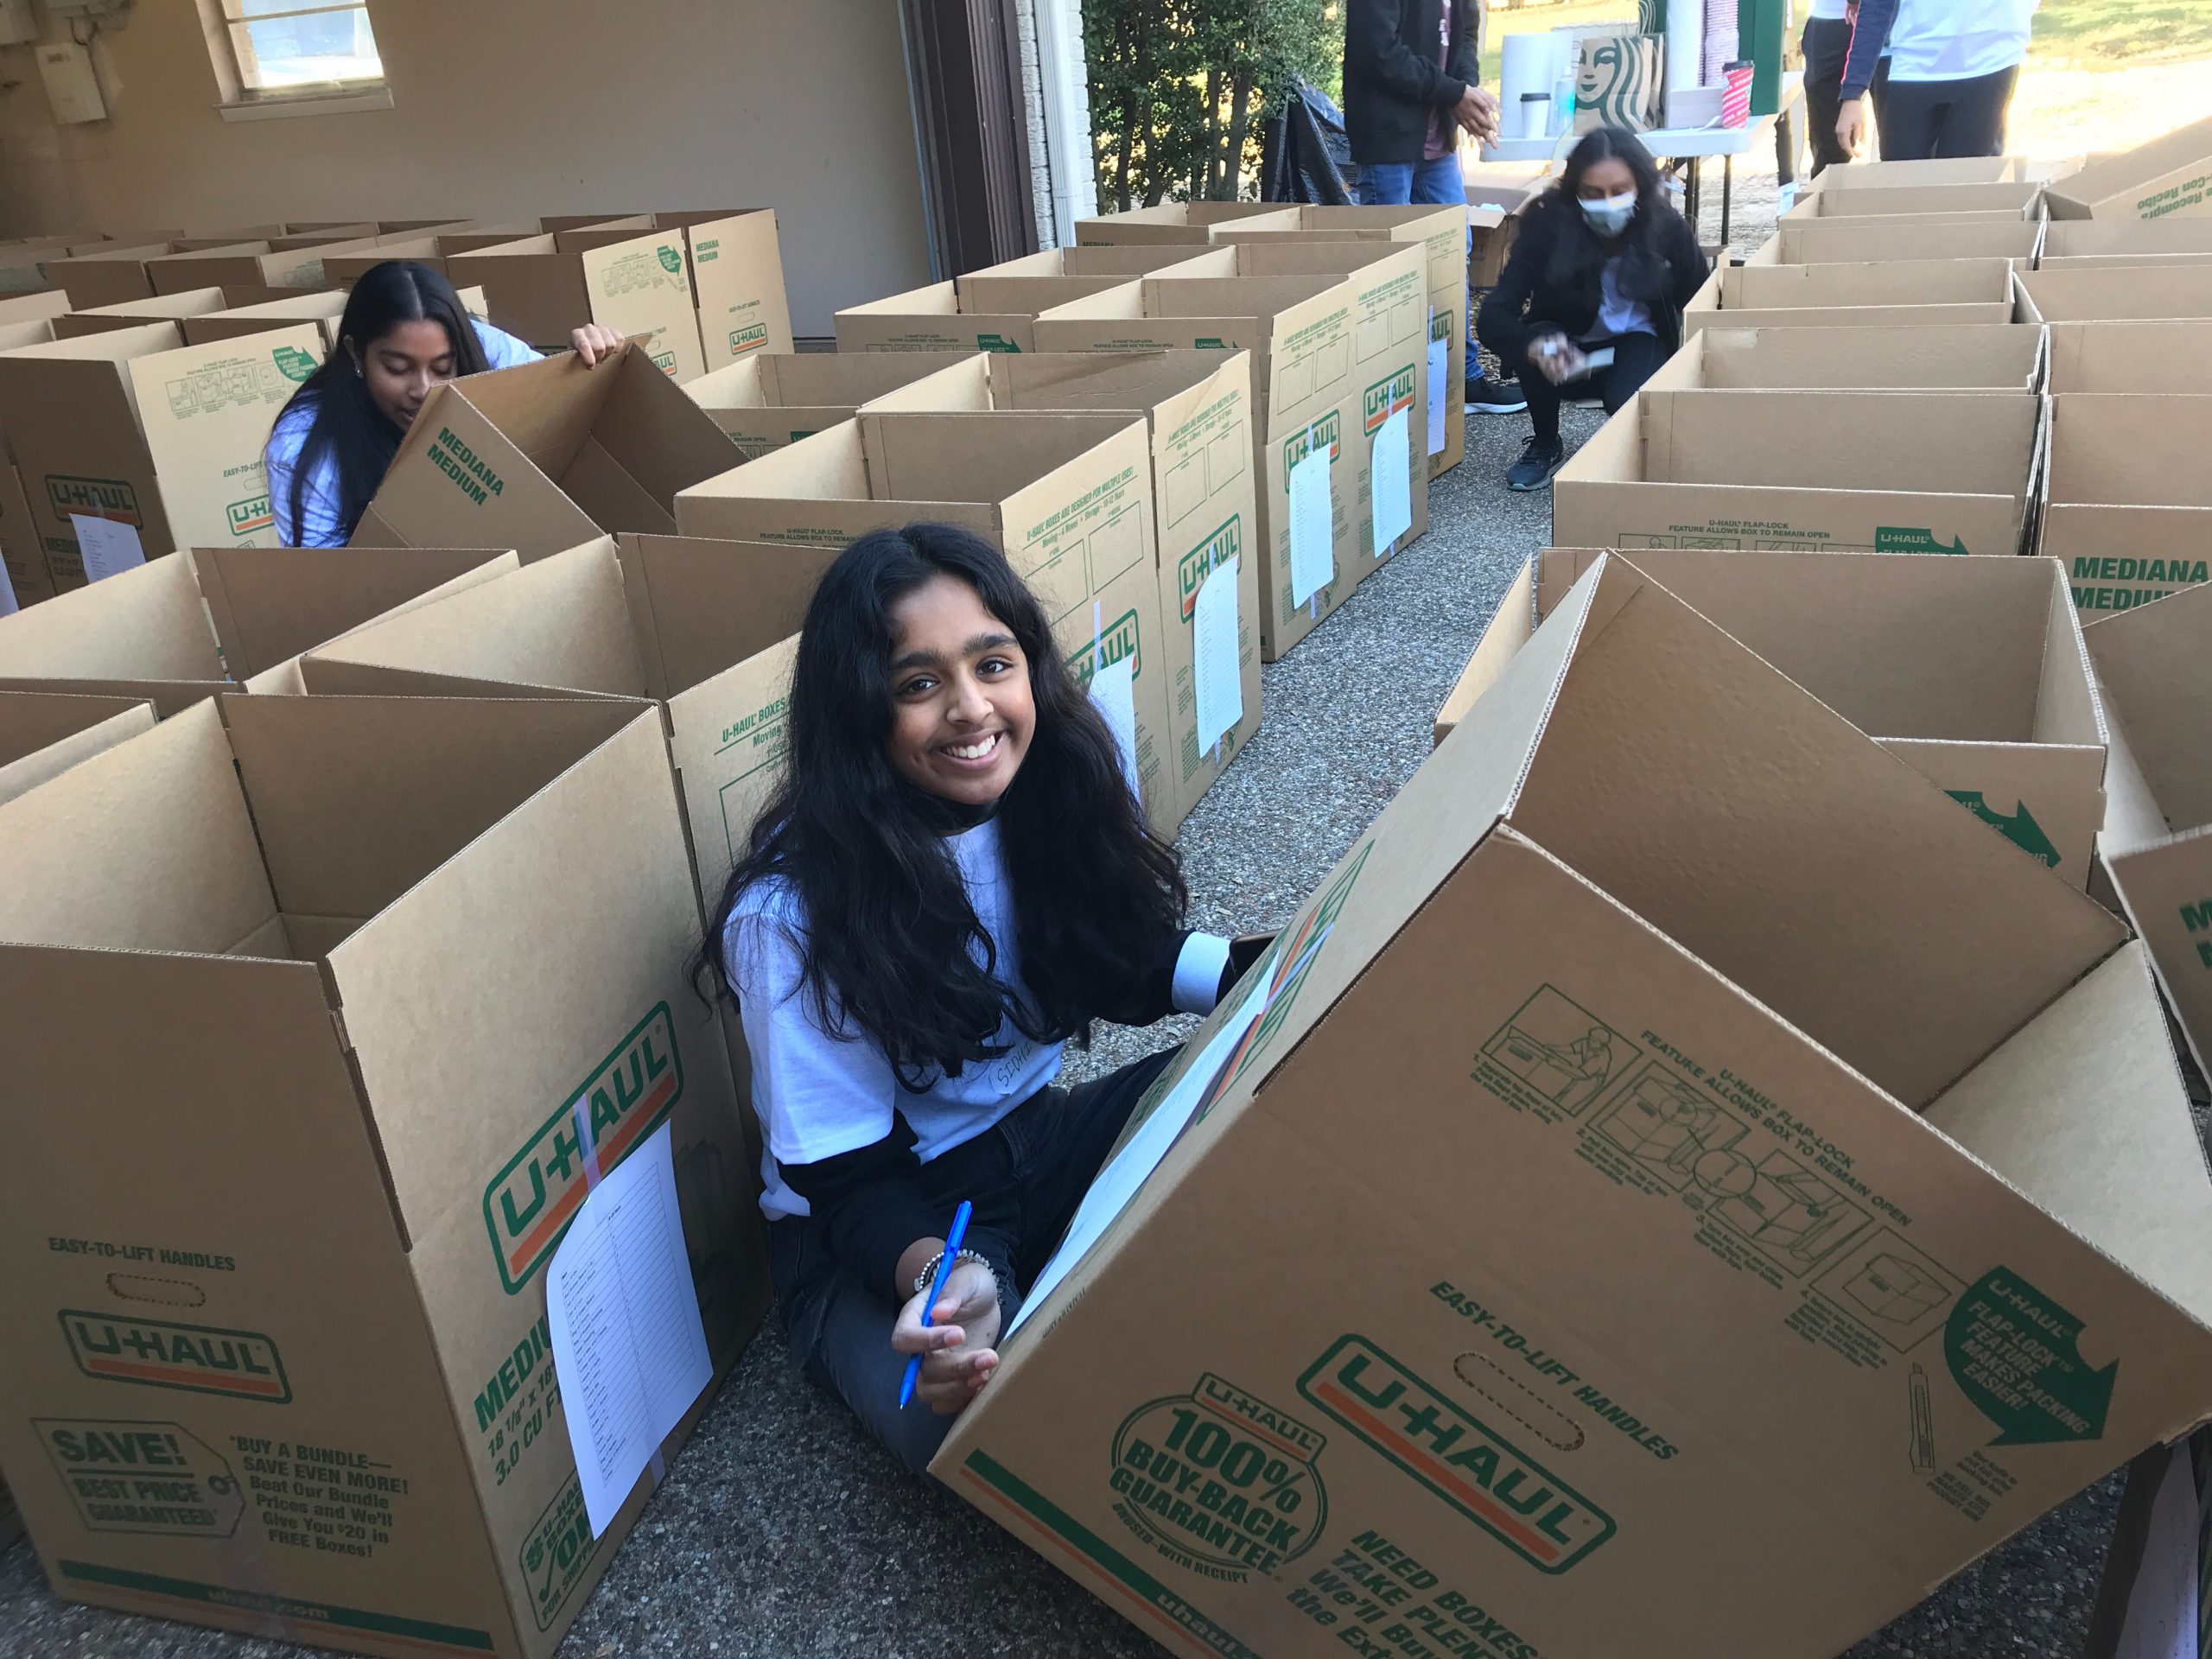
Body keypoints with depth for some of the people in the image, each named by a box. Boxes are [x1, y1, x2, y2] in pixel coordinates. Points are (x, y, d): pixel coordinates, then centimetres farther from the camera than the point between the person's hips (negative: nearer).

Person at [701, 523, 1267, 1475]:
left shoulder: (1050, 795, -9)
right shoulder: (791, 914, -24)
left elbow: (1124, 970, 7)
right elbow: (845, 1174, -20)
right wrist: (938, 1274, -41)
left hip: (1035, 1139, 5)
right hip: (872, 1231, -5)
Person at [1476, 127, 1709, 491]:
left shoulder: (1667, 229, -22)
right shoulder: (1549, 223, -26)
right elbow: (1493, 317, -33)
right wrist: (1535, 348, -53)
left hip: (1635, 338, 0)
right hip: (1569, 338, 1)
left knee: (1630, 404, -32)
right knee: (1538, 344, -34)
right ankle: (1546, 446, -6)